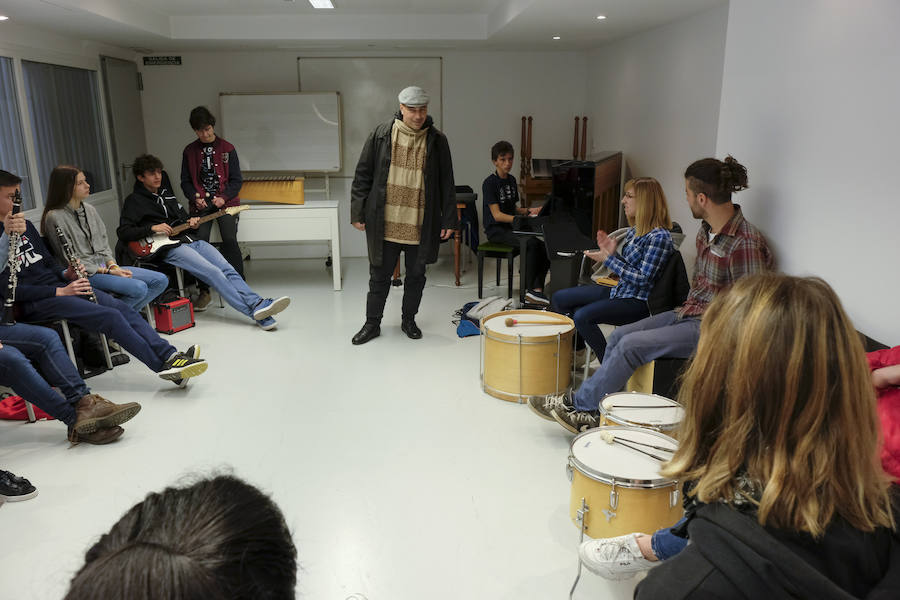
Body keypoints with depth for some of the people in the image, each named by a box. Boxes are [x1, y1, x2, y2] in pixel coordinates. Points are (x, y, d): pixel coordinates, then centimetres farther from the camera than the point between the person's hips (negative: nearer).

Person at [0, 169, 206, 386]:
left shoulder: (25, 225, 17)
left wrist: (66, 275, 1)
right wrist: (60, 291, -18)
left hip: (62, 287, 8)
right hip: (34, 303, -8)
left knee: (123, 308, -13)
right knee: (111, 317, -23)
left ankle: (170, 356, -22)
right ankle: (165, 367, -23)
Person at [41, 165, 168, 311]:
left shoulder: (89, 210, 13)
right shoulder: (55, 218, -10)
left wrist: (112, 265, -3)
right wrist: (107, 271, -16)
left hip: (104, 265, 8)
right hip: (84, 274, -8)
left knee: (161, 280, -8)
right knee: (139, 288, -30)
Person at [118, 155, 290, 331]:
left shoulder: (166, 194, 25)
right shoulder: (134, 201, 4)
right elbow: (123, 232, -4)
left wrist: (191, 222, 10)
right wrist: (152, 228, -15)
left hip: (190, 239, 7)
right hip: (169, 249, -7)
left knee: (228, 270, -16)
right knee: (213, 273, -26)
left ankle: (258, 304, -31)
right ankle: (256, 311, -36)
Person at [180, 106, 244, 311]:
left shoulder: (227, 149, 8)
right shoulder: (189, 151, 12)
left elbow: (236, 180, 6)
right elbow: (186, 181, 15)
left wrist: (223, 197, -10)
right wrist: (196, 198, -4)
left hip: (225, 202, -1)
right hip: (201, 204, 1)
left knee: (229, 240, -19)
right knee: (200, 240, -17)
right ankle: (204, 292, -9)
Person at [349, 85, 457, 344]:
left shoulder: (437, 140, 2)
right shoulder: (381, 135, 0)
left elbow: (446, 184, 5)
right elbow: (363, 175, 3)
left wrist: (448, 220, 3)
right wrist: (358, 213, 0)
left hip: (420, 225, 1)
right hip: (384, 223, -1)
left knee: (416, 276, 13)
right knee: (379, 276, 8)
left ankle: (408, 320, 31)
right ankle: (372, 323, 23)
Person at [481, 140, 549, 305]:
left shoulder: (511, 180, 15)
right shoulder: (490, 183, -10)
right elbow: (497, 215, -17)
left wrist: (529, 211, 1)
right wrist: (522, 220, -27)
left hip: (510, 228, 7)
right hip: (496, 230, -7)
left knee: (546, 245, -17)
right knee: (532, 243, -30)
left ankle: (537, 288, -18)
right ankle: (529, 289, -20)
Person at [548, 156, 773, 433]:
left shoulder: (745, 244, -23)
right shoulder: (707, 229, 6)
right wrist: (688, 308, 9)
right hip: (689, 312, 9)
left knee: (631, 345, -17)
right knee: (620, 335, -1)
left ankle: (582, 404, -1)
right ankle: (594, 408, 6)